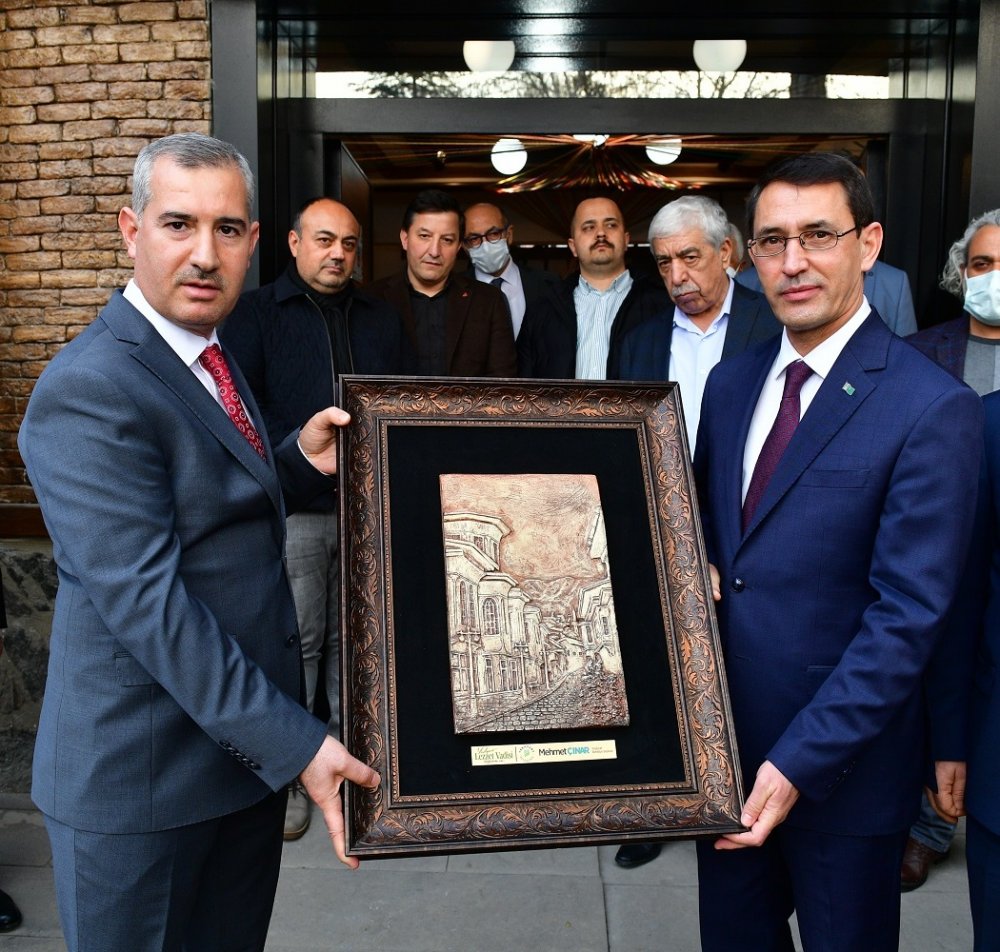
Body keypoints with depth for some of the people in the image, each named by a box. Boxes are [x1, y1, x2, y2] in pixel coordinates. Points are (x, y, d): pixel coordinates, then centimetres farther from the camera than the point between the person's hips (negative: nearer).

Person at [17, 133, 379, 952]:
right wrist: (296, 744, -25)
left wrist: (303, 461, -2)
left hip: (248, 738, 8)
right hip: (146, 771, -8)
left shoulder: (204, 357, 8)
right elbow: (145, 601, -26)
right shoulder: (88, 391, -21)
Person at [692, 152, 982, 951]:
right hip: (723, 740, 6)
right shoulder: (731, 382, 5)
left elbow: (907, 614, -18)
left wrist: (800, 761, -20)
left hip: (841, 758, -5)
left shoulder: (934, 410, -16)